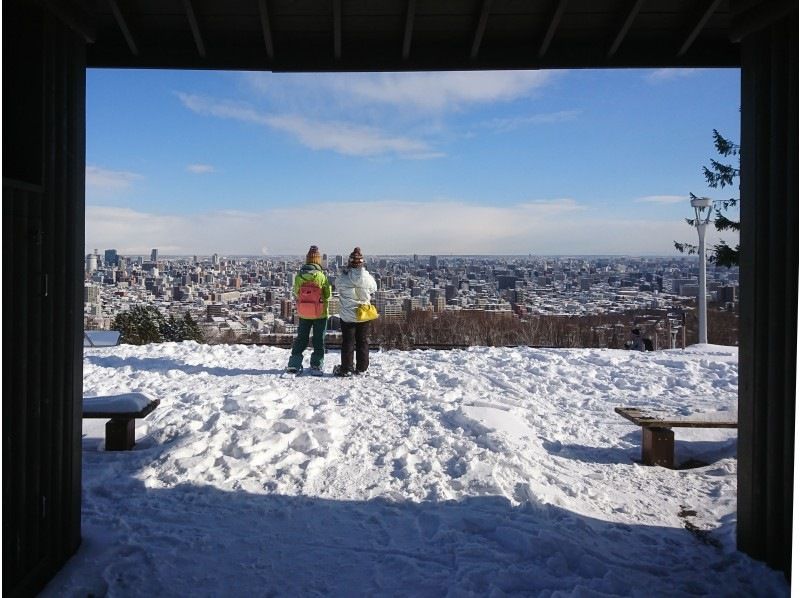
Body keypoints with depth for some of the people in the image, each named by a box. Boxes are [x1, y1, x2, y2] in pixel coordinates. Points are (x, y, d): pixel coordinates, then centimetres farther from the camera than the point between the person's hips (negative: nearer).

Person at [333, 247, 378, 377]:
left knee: (347, 342, 6)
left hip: (347, 316, -2)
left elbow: (337, 285, 6)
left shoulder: (343, 279, -15)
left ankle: (346, 369, 9)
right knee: (363, 342, 12)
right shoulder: (367, 278, -9)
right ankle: (361, 368, 16)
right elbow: (374, 288, 8)